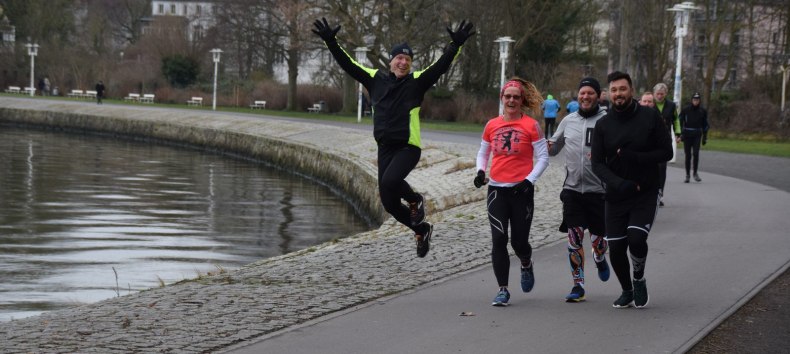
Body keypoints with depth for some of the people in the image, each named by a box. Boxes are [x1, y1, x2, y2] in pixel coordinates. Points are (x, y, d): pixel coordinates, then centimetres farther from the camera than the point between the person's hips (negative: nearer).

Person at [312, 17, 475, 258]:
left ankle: (415, 200, 0)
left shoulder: (417, 82, -2)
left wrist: (456, 46, -27)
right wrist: (330, 42, -1)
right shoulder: (376, 79, 6)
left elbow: (440, 66, -14)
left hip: (408, 147, -5)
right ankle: (422, 229, 29)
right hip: (385, 148, 5)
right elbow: (348, 64, 8)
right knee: (389, 203, 5)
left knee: (390, 181, -31)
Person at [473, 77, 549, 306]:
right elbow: (483, 153, 20)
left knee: (519, 241, 2)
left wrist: (530, 180, -13)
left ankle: (526, 265, 37)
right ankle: (503, 290, -2)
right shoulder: (492, 125, 7)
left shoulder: (531, 125, -2)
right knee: (499, 240, -7)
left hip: (521, 190, -2)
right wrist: (480, 171, 1)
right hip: (496, 189, 2)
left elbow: (543, 158, 0)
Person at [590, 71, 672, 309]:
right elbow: (597, 164, -6)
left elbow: (666, 152, -6)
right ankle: (627, 292, 29)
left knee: (636, 238, -21)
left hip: (646, 194, -2)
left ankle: (639, 278, 10)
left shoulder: (650, 117, -5)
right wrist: (619, 183, -23)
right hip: (615, 197, 2)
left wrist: (634, 157, -19)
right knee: (616, 249, 2)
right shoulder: (603, 125, -1)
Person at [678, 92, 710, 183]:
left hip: (697, 135, 1)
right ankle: (687, 175, 12)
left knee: (696, 154, -13)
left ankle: (695, 173, 2)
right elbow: (680, 122, 1)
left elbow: (705, 124, 14)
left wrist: (705, 137, 12)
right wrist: (680, 134, -8)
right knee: (688, 155, 3)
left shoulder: (702, 111, 6)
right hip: (687, 135, -1)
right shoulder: (685, 110, -1)